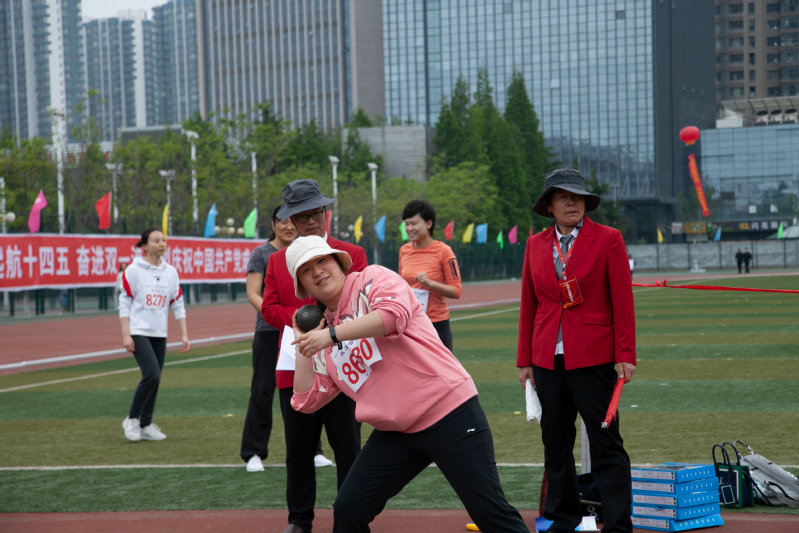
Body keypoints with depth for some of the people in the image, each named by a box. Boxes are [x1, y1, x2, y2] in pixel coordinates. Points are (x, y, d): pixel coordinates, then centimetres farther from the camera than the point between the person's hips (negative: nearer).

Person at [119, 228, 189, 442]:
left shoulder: (171, 272, 9)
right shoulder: (133, 271, -5)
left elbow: (178, 304, 13)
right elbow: (124, 303, -5)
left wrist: (184, 334, 7)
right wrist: (125, 335, -10)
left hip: (159, 334, 5)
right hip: (139, 332, -5)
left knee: (154, 379, 5)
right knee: (152, 375, -18)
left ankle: (145, 426, 16)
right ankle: (131, 419, -2)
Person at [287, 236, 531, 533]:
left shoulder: (372, 279, -2)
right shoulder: (323, 331, 16)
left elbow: (394, 314, -25)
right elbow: (307, 400, 15)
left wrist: (332, 334, -23)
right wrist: (302, 345, 10)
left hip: (449, 413, -7)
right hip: (394, 436, 7)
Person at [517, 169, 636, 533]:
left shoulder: (608, 240, -1)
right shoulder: (536, 245, 9)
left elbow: (623, 302, -4)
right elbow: (528, 306, 12)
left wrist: (625, 356, -10)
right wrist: (524, 360, 9)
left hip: (592, 359, -4)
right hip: (548, 360, 4)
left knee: (606, 445, -5)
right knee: (555, 444, 10)